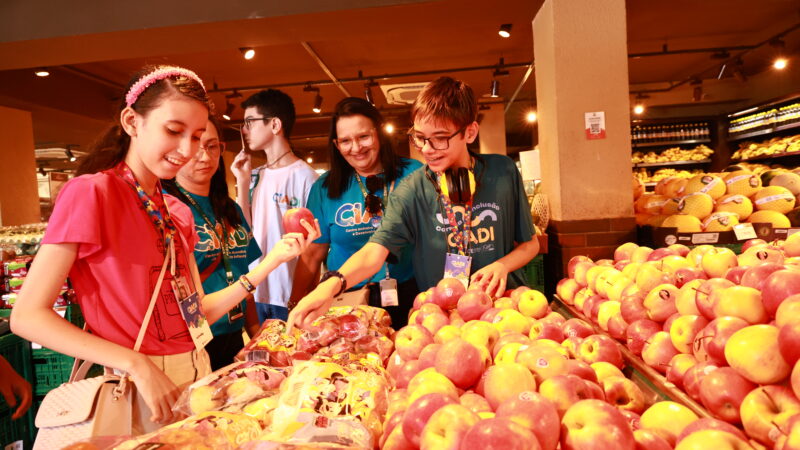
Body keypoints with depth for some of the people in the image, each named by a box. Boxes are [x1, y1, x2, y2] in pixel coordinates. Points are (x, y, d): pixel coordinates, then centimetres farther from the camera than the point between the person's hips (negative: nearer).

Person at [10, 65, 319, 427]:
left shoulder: (178, 213, 5)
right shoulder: (90, 193, -13)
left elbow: (196, 312, 5)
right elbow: (28, 315, -15)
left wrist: (271, 261, -3)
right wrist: (136, 364, -23)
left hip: (193, 377, 7)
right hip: (132, 392, -6)